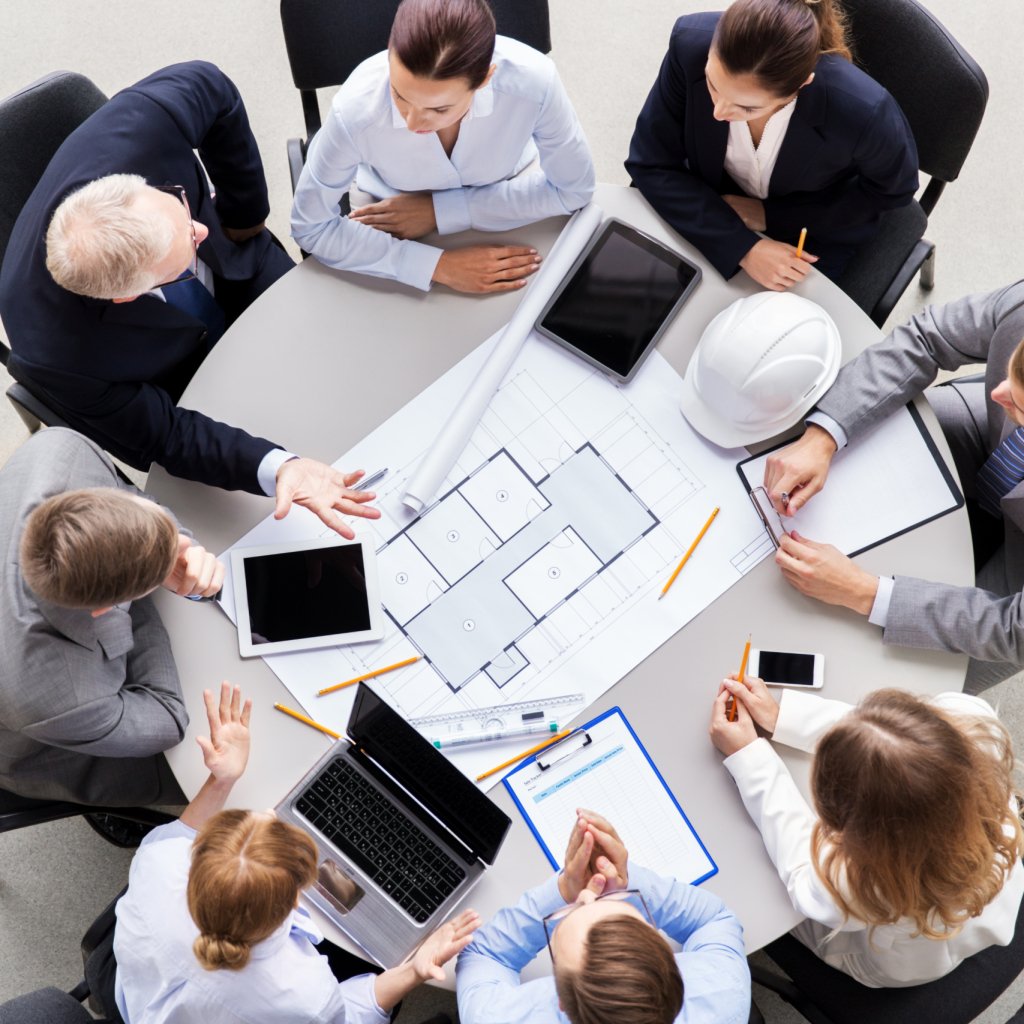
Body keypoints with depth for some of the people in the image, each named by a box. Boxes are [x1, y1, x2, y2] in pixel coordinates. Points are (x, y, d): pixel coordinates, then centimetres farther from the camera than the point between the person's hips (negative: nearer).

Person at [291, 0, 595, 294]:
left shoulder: (532, 81, -35)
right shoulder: (357, 108, -34)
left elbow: (573, 189, -18)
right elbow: (311, 227, -21)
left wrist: (442, 210, -24)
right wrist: (438, 265, -31)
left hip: (507, 202, 2)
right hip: (392, 214, -2)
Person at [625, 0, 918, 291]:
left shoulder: (861, 111, -37)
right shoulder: (691, 46, -33)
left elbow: (892, 189, -14)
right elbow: (651, 163, -21)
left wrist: (771, 215, -18)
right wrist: (743, 247, -30)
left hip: (811, 237, -1)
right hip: (712, 206, 2)